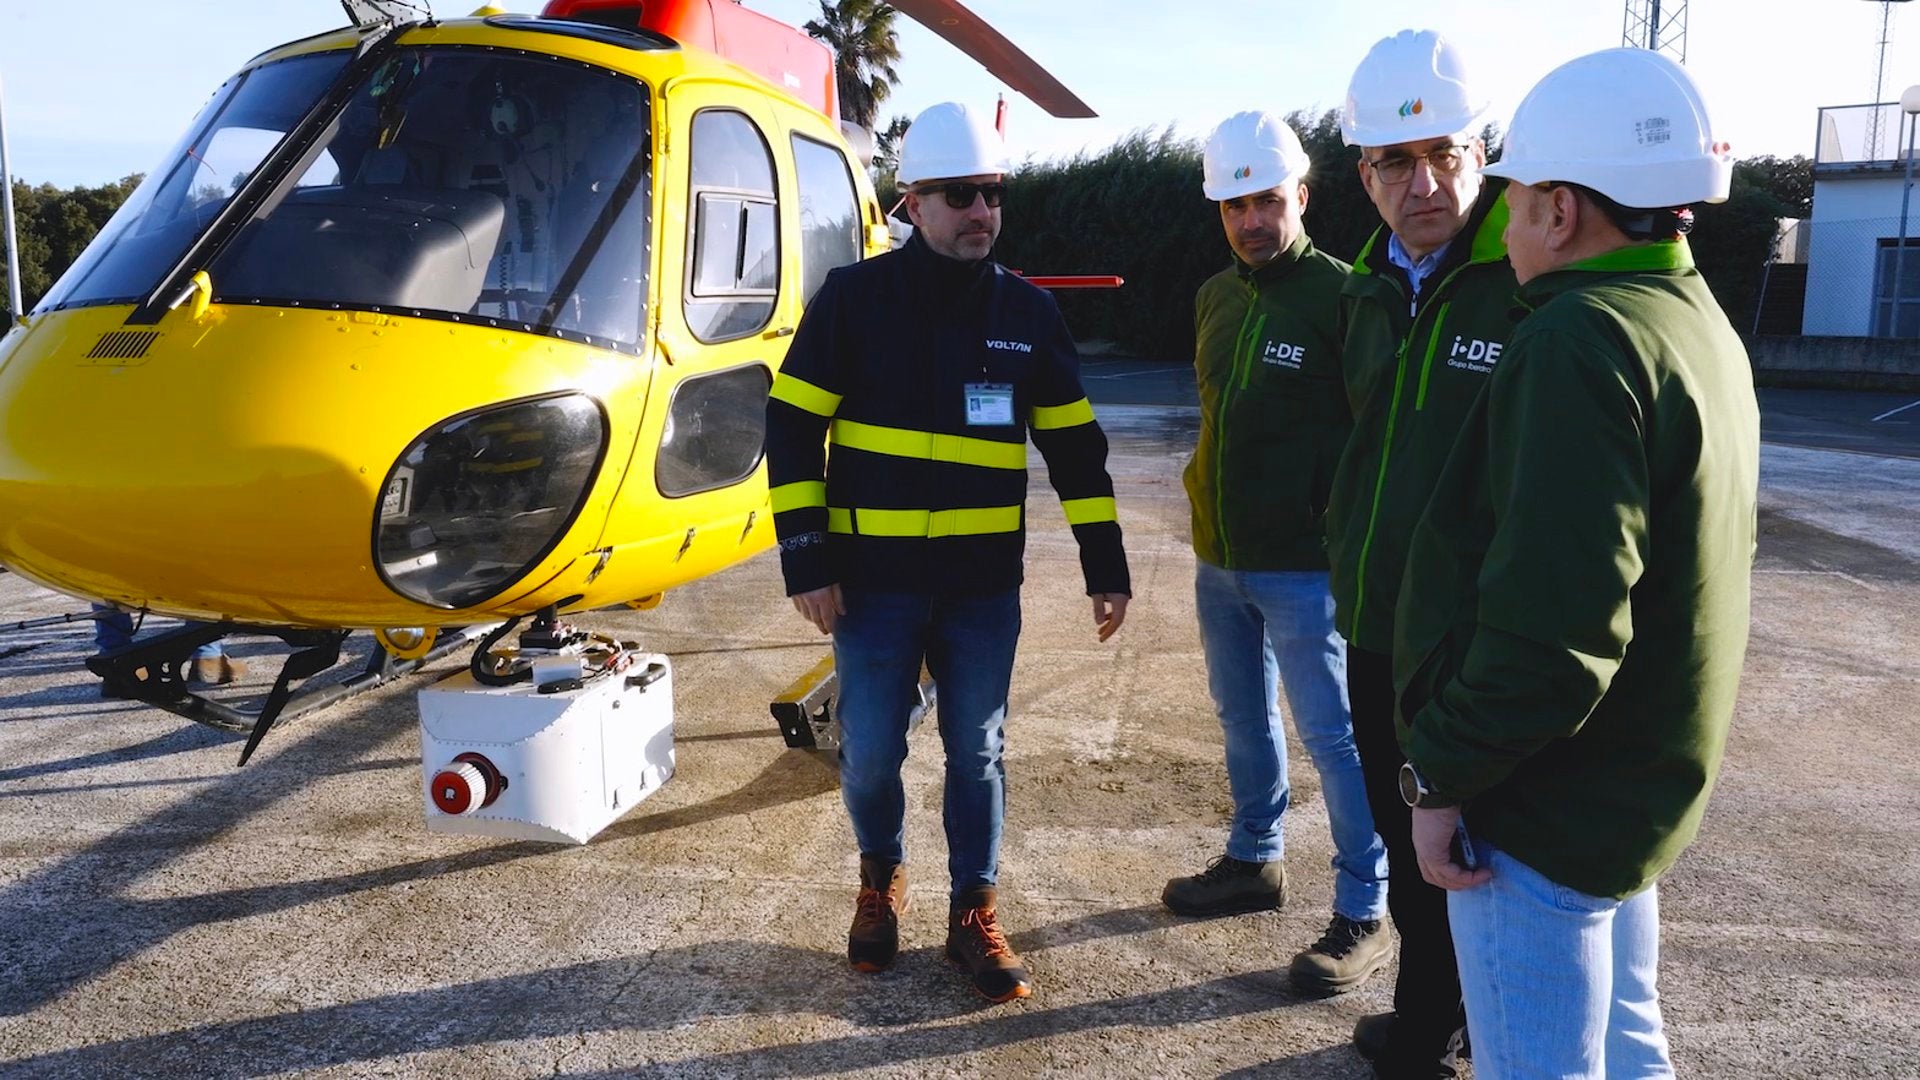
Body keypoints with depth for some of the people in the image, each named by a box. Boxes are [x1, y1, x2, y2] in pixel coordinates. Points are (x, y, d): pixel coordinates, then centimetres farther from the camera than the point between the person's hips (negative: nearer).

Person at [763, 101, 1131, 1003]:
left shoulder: (1027, 311, 4)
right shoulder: (854, 298, -4)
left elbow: (1075, 444, 8)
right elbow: (792, 430, -3)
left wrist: (1105, 566, 4)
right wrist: (805, 561, -9)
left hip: (985, 584, 2)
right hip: (874, 579, -2)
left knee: (977, 752, 10)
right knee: (870, 753, 6)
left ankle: (974, 914, 26)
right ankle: (880, 876, 35)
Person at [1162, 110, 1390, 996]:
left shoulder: (1340, 297, -12)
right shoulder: (1214, 297, 10)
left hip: (1302, 565, -7)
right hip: (1218, 557, 7)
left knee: (1333, 735, 0)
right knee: (1243, 717, 19)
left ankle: (1363, 915, 13)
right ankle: (1254, 862, 37)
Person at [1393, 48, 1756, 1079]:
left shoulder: (1580, 343, -22)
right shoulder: (1705, 328, 9)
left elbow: (1546, 626, -28)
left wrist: (1443, 772, -18)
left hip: (1545, 808, -10)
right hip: (1637, 784, 10)